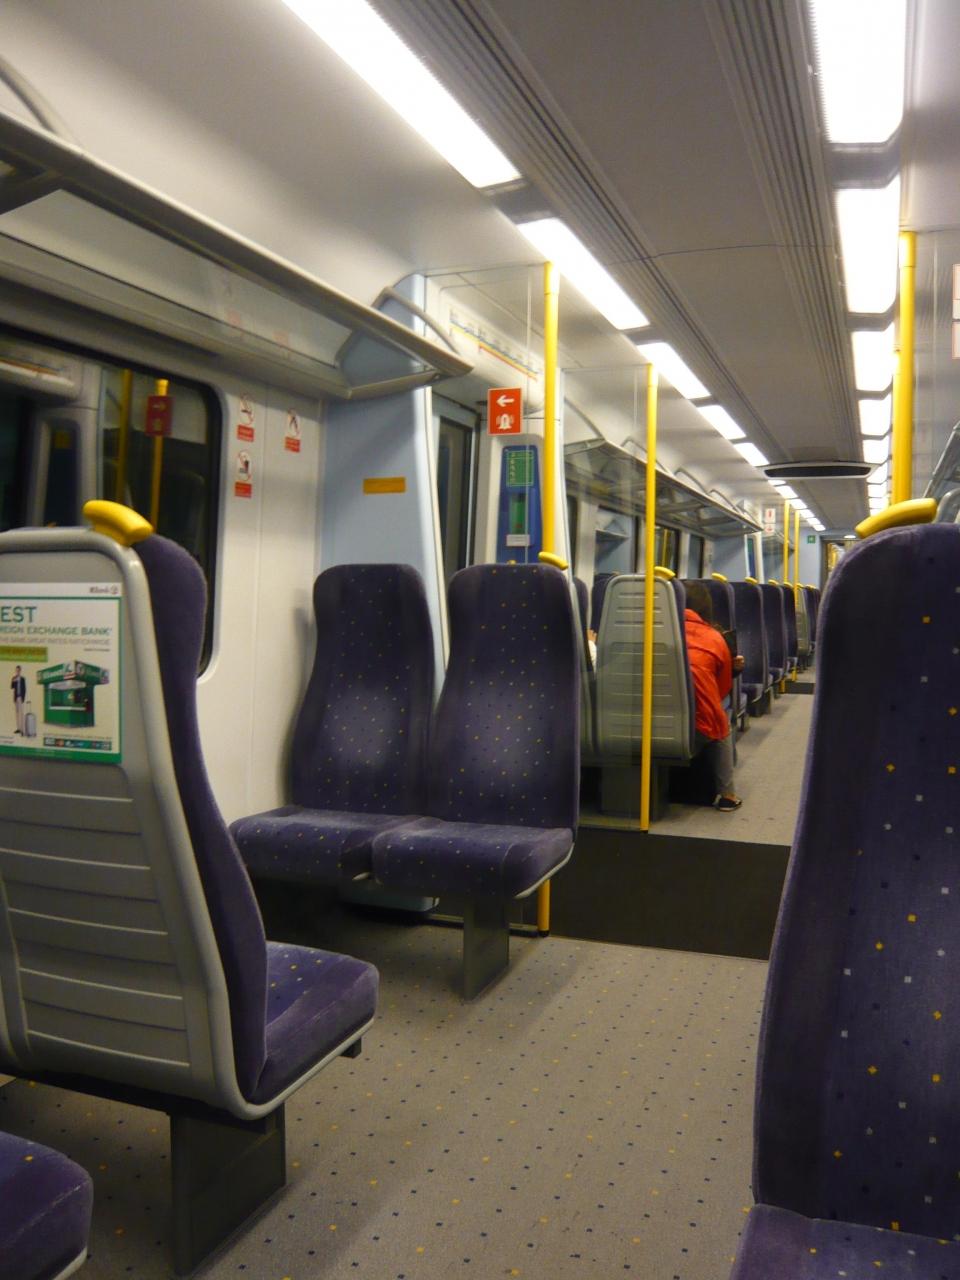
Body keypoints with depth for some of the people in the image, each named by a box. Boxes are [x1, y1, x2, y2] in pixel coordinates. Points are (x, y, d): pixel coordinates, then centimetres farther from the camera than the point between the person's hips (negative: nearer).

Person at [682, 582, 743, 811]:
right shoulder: (715, 639, 6)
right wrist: (733, 668, 35)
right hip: (698, 728, -1)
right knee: (722, 727, 32)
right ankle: (726, 794, 32)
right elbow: (723, 688, 15)